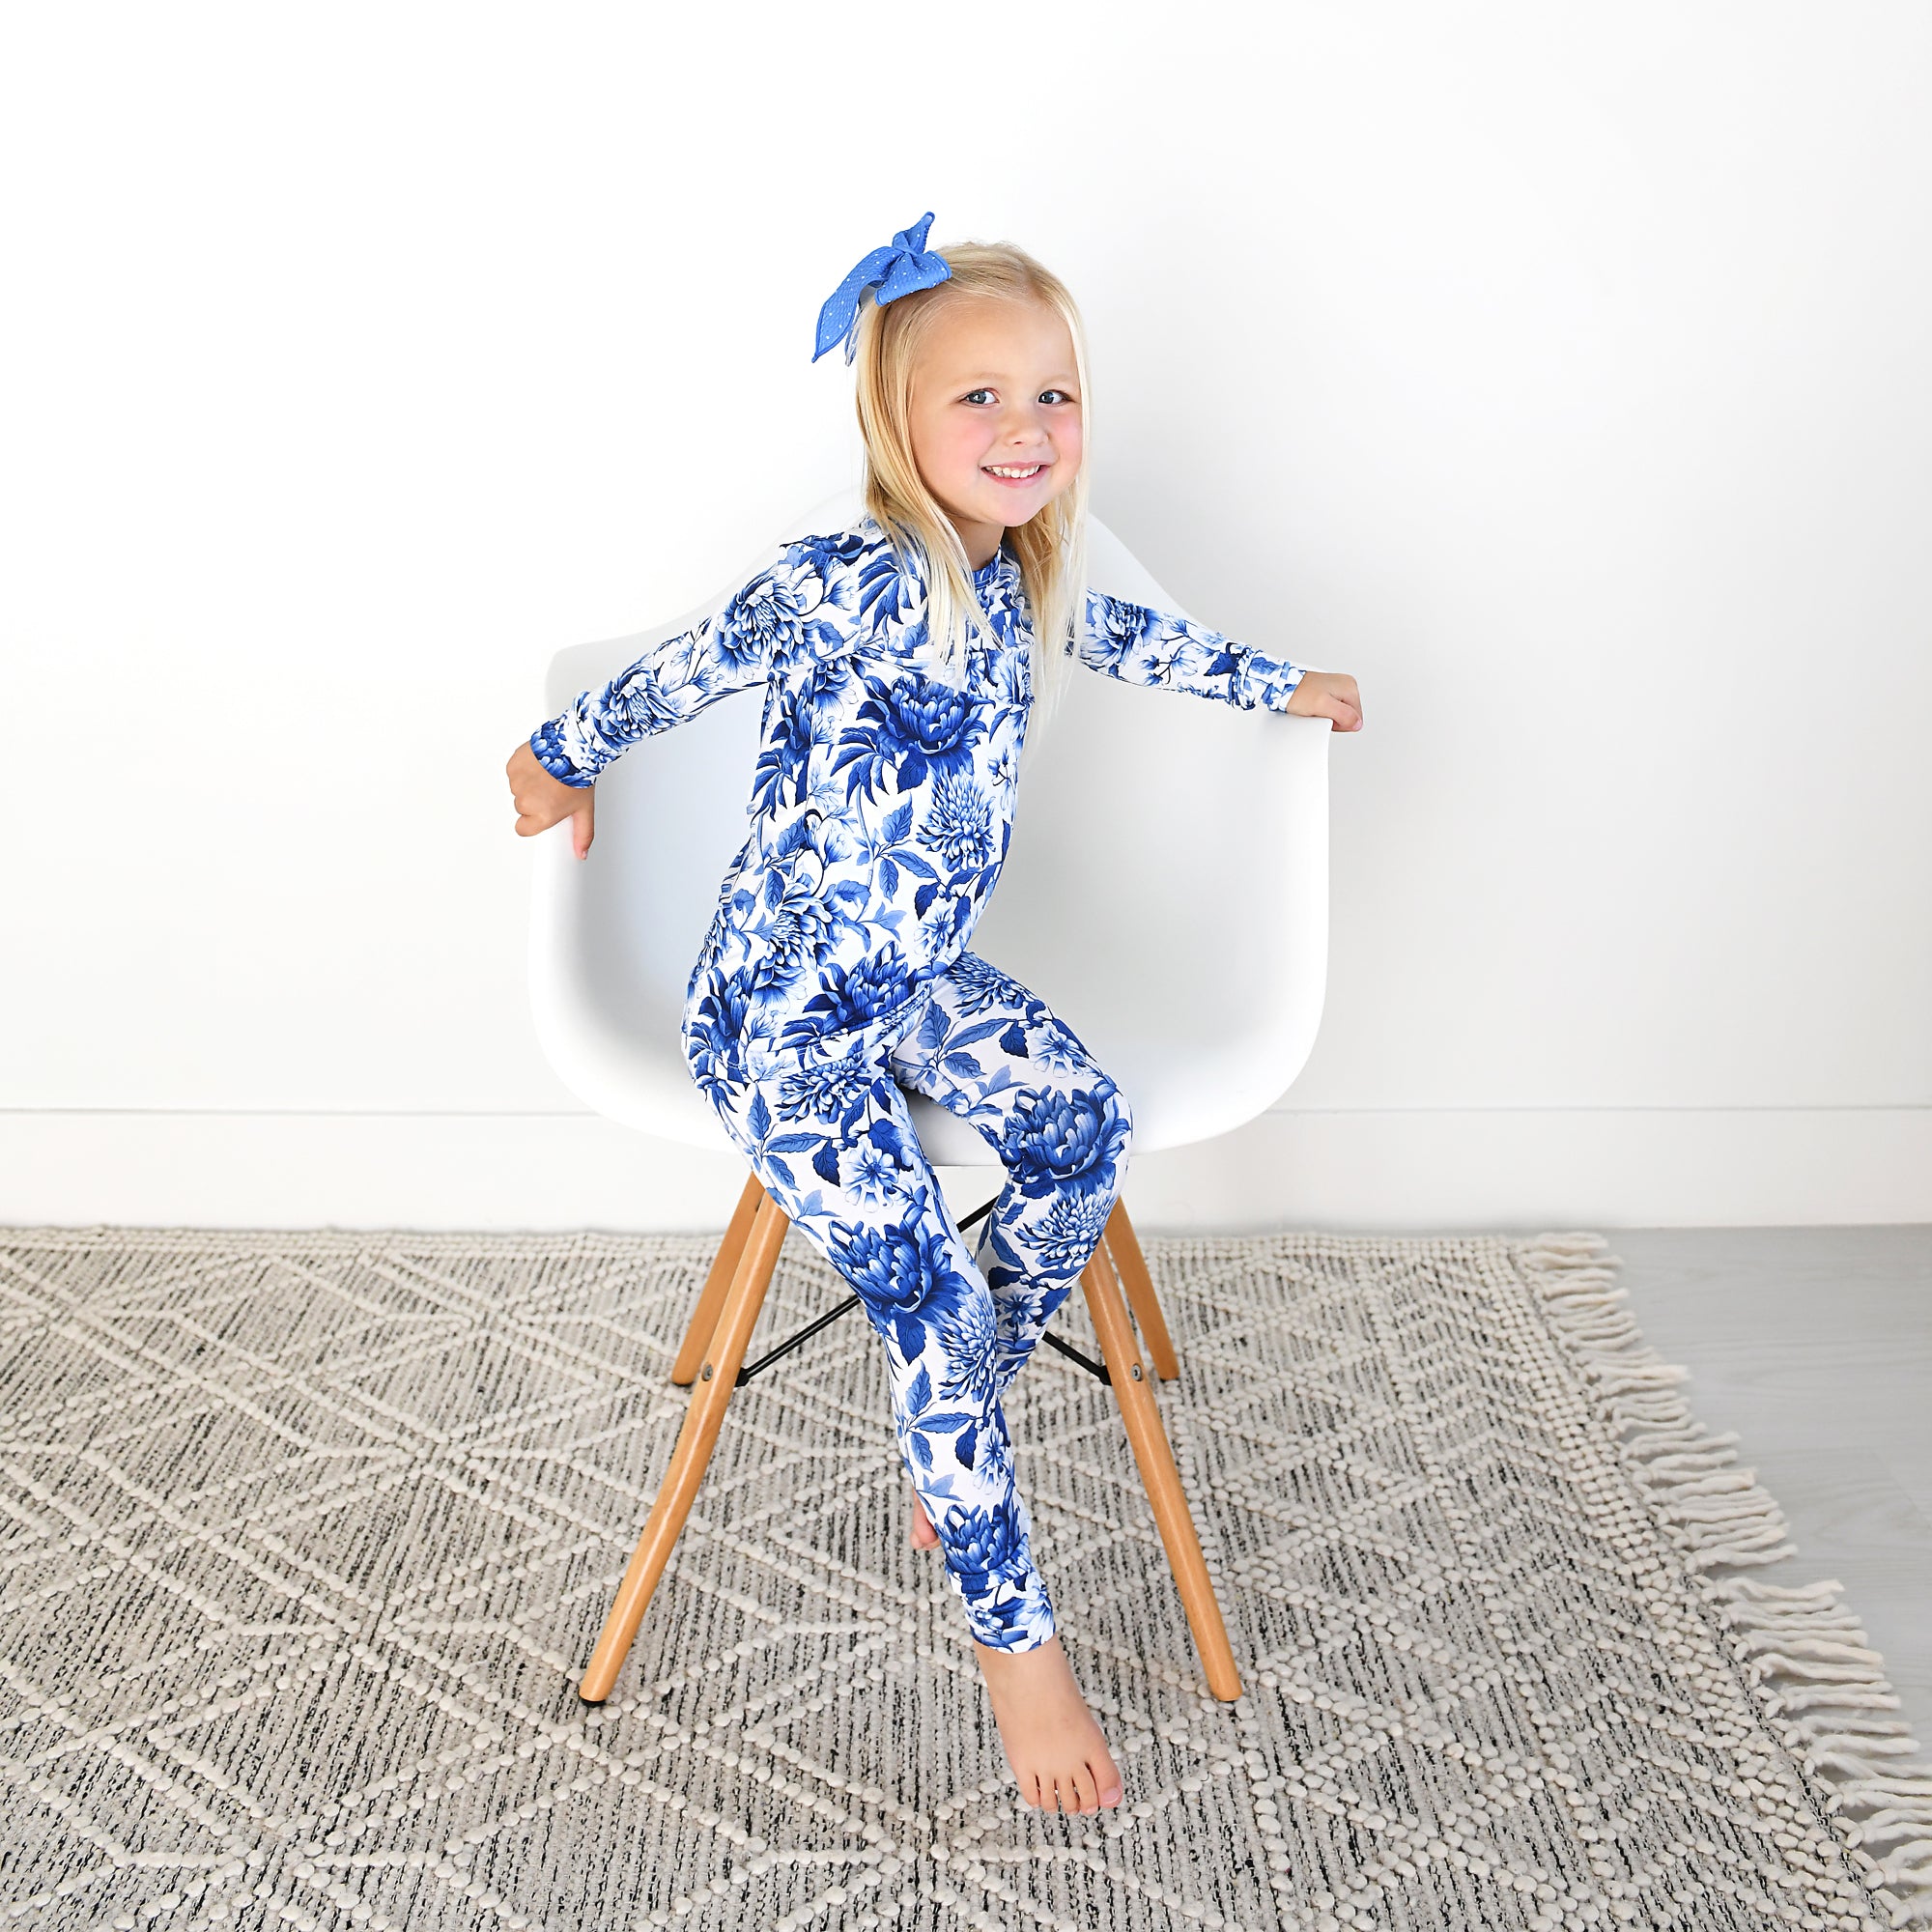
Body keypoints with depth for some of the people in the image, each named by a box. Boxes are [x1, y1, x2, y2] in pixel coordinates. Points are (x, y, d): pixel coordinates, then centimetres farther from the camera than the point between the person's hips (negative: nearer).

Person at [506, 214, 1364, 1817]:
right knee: (927, 1296, -11)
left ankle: (952, 1438, 9)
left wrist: (1278, 683, 37)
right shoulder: (853, 582, -21)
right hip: (781, 1013, -7)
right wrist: (565, 756, 8)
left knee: (1086, 1123, -14)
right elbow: (691, 668, -8)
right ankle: (1013, 1632, 6)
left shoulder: (1017, 583, 5)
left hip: (921, 980, 7)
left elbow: (1121, 635, 26)